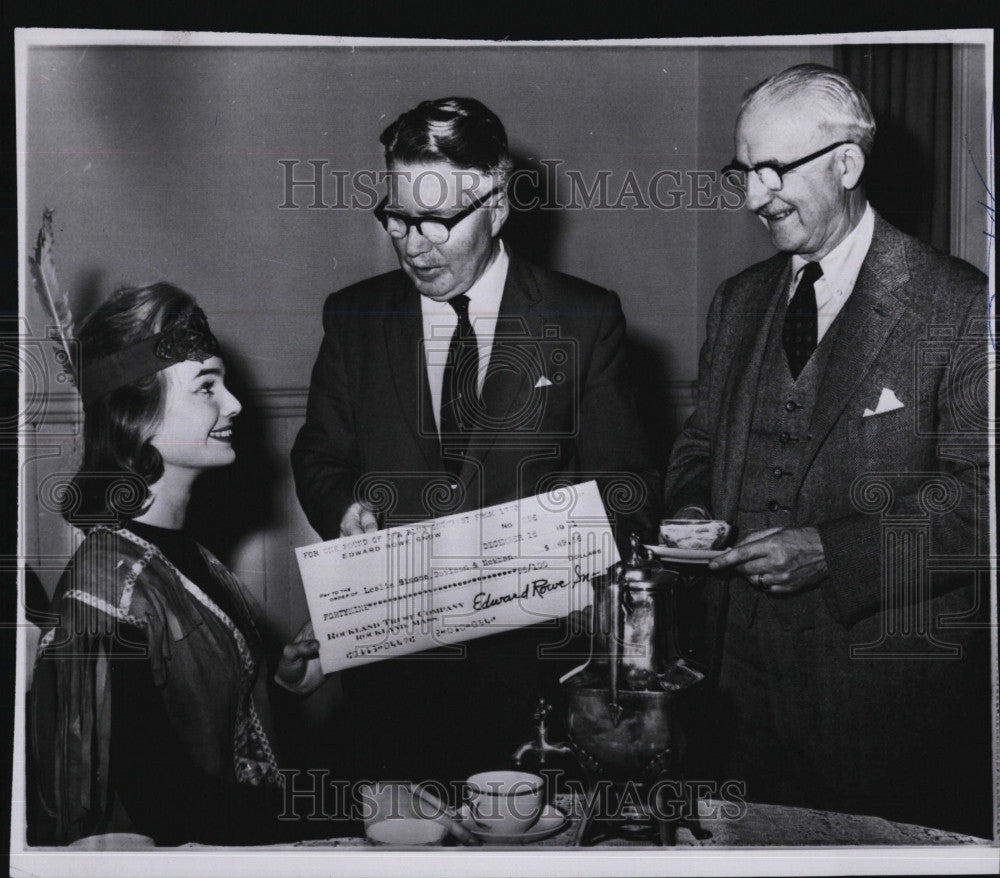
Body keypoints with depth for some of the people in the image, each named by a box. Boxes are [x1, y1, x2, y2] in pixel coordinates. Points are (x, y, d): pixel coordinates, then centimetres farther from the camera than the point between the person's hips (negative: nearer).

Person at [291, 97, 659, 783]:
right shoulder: (353, 317, 7)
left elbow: (627, 480, 3)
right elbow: (320, 456, 14)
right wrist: (345, 506, -7)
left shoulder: (586, 319, 1)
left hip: (531, 650, -1)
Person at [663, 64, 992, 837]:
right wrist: (691, 510, -2)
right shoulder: (738, 301, 11)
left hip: (891, 684, -5)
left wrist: (831, 549, -20)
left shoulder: (960, 307, -9)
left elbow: (978, 495, -13)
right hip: (749, 678, 5)